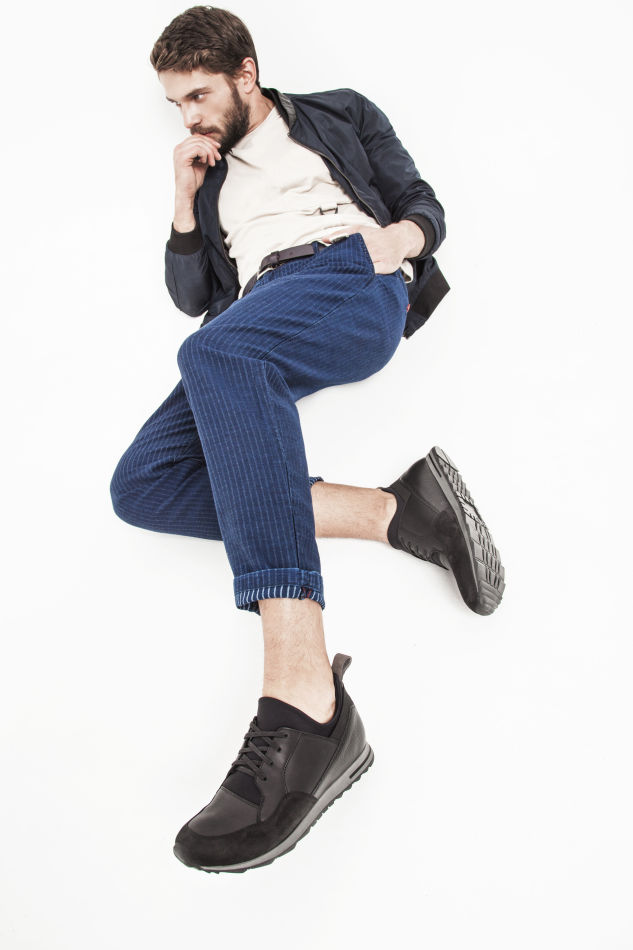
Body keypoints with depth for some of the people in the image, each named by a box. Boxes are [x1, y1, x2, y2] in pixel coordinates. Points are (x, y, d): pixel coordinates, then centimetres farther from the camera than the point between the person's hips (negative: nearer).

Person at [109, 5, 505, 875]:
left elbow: (426, 206, 18)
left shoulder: (337, 114, 25)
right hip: (256, 331, 5)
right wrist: (185, 200, 16)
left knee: (217, 353, -41)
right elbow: (194, 298, 28)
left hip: (352, 280, -5)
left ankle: (304, 704, -56)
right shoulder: (212, 177, 34)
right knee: (141, 485, -22)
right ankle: (394, 512, -28)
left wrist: (401, 234, -6)